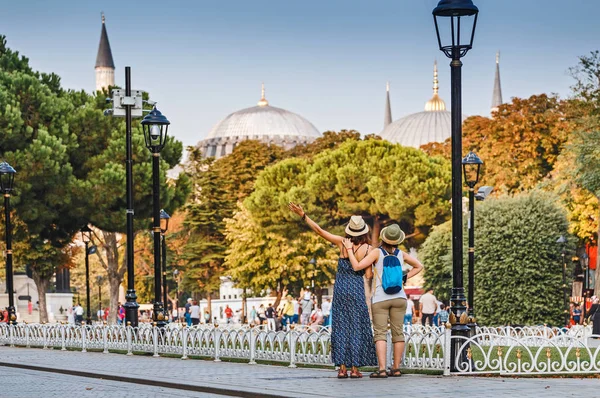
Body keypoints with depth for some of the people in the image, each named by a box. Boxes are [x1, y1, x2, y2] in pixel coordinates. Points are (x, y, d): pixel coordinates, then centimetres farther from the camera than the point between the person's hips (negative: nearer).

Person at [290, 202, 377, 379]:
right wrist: (375, 270, 15)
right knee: (356, 327, 2)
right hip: (357, 289, -2)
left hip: (340, 287, 2)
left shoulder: (342, 243, -1)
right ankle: (354, 368, -1)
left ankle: (342, 368, -1)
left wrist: (303, 215, 4)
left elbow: (319, 230, -1)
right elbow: (368, 275, -6)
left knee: (341, 326, 4)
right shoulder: (367, 249, -6)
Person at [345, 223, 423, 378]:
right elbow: (419, 266, 16)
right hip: (399, 297, 4)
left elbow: (357, 266, -12)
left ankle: (382, 369, -16)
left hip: (380, 299, -3)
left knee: (380, 334, -5)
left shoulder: (377, 253, -8)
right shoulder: (401, 254, 5)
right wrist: (404, 277, 13)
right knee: (398, 332, 9)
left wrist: (349, 249, -3)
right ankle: (396, 368, 11)